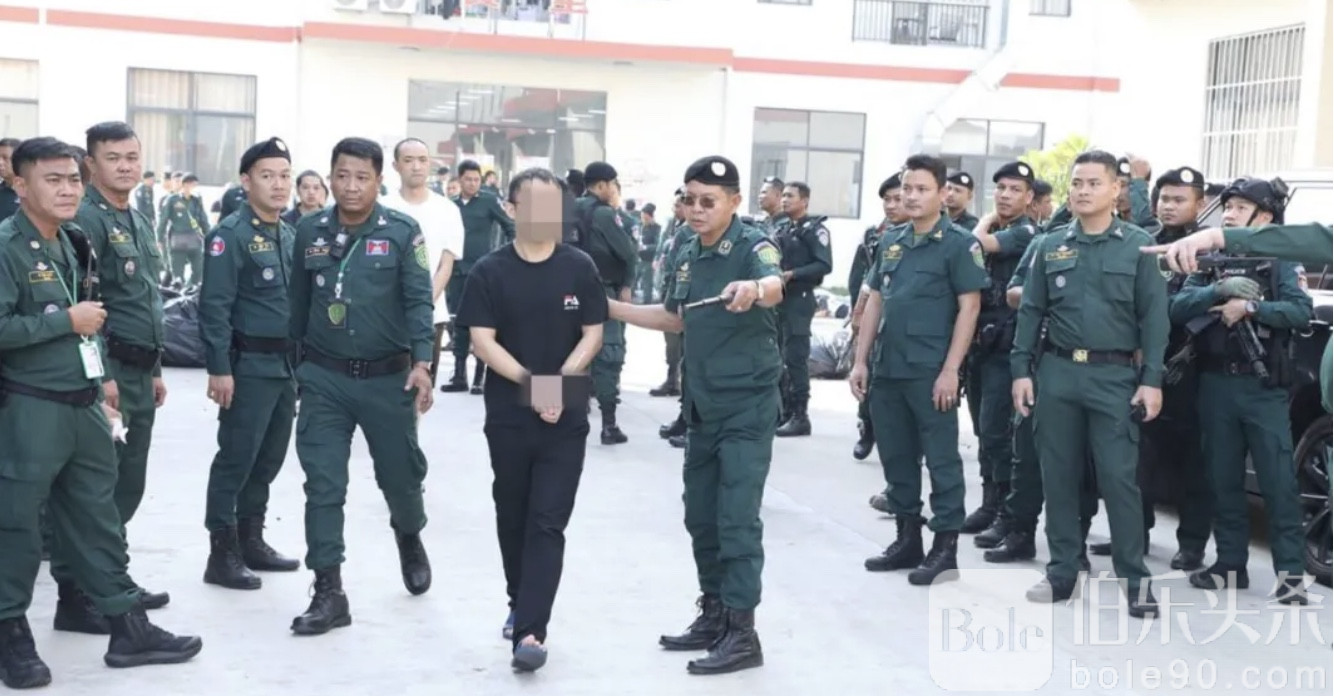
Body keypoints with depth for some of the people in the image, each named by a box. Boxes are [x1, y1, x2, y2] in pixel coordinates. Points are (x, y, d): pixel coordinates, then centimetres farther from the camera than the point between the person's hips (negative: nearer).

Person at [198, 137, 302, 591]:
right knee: (236, 458, -3)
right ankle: (223, 554, 4)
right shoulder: (232, 233, -11)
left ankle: (251, 541, 25)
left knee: (270, 457, 14)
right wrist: (219, 368, -20)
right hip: (249, 364, -8)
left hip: (286, 363, 8)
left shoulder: (288, 234, 13)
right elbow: (214, 306, -16)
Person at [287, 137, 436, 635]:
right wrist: (295, 362, 14)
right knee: (323, 485, -2)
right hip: (324, 378, 2)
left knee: (401, 473, 12)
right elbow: (298, 301, 10)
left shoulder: (402, 232, -5)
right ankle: (329, 593, 3)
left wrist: (421, 363, -20)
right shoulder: (310, 231, 3)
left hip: (388, 377, -1)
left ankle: (410, 540, 44)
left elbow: (418, 300, -9)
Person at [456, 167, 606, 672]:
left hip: (567, 417, -1)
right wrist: (530, 382, -20)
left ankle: (531, 631, -9)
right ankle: (520, 605, 34)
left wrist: (560, 383, -15)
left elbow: (593, 334, -1)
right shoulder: (490, 271, -1)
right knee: (513, 517, 14)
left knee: (548, 524, -6)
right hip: (508, 414, 1)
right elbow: (482, 340, -7)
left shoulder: (579, 268, 1)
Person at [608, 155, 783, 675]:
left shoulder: (753, 246, -15)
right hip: (702, 405, 8)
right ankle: (713, 615, 26)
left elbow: (775, 287, -37)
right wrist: (609, 307, 16)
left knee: (738, 518, -7)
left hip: (748, 406, -8)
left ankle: (741, 632, 1)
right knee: (701, 516, 13)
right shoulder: (686, 256, 7)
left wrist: (754, 290, -61)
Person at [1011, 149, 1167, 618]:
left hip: (1115, 375, -3)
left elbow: (1154, 316, -2)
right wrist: (1021, 370, 1)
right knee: (1058, 476, 8)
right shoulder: (1051, 246, 9)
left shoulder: (1138, 245, 0)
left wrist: (1152, 379, -9)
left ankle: (1135, 578, 6)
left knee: (1119, 478, -3)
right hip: (1057, 371, 3)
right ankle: (1063, 570, 18)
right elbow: (1031, 311, 9)